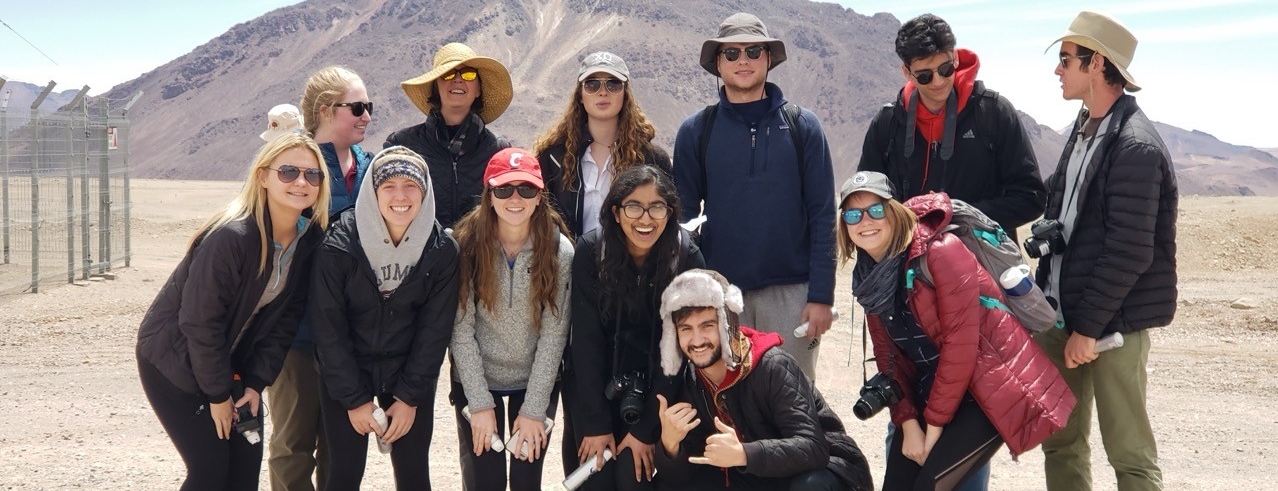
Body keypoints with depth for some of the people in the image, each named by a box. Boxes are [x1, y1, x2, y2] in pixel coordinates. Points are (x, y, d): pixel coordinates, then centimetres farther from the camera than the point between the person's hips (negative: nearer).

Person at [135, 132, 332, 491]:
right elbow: (199, 321, -24)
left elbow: (286, 316, -2)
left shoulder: (310, 239, -7)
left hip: (230, 363, 6)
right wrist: (218, 394, -15)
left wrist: (257, 381, -7)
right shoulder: (231, 236, -28)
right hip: (174, 360, -6)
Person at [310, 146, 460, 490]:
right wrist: (354, 399, -11)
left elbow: (435, 329, -6)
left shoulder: (442, 249, -10)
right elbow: (328, 328, -11)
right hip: (345, 376, -1)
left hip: (410, 375, 1)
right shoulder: (339, 245, -16)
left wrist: (410, 397, -8)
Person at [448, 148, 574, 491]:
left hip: (536, 381, 0)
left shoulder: (559, 250, -13)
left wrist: (534, 410, -11)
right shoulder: (467, 245, -14)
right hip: (476, 380, 0)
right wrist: (480, 403, -12)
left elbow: (553, 334, -11)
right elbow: (461, 330, -11)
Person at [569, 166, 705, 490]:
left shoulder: (687, 259, -16)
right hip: (595, 388, 1)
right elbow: (586, 340, -13)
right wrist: (596, 423, -15)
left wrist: (647, 428, -15)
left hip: (655, 393, -1)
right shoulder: (590, 251, -15)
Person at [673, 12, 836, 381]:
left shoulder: (802, 126, 3)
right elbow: (684, 217, 6)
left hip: (791, 292, 0)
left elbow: (822, 215, 0)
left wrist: (821, 295, -6)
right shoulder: (696, 131, 4)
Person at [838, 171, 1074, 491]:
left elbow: (961, 345, -20)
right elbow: (889, 358, 6)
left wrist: (935, 425, -15)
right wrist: (908, 424, -6)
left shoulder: (941, 252, -19)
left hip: (992, 388, -7)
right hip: (932, 391, 7)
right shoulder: (869, 276, 4)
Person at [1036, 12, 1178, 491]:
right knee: (1061, 442, 13)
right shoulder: (1082, 131, 12)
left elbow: (1129, 252, -19)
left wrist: (1088, 327, -16)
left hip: (1113, 321, -8)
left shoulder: (1135, 147, -16)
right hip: (1063, 313, 8)